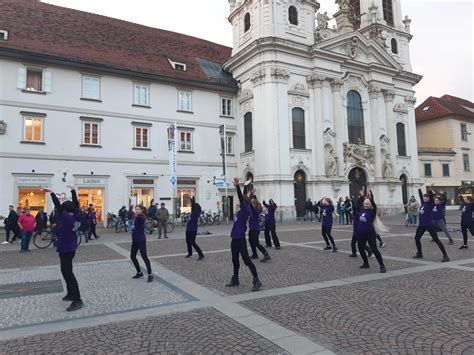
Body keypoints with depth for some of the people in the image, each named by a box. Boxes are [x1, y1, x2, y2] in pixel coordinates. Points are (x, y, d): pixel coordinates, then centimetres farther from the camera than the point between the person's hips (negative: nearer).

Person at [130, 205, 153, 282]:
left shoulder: (141, 217, -14)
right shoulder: (136, 217, 11)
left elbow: (140, 219, -39)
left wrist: (137, 215, -55)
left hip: (141, 240, -9)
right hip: (135, 240, 9)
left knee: (144, 257, -7)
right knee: (132, 256, 15)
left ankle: (150, 275, -1)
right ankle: (139, 273, 29)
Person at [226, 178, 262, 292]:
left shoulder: (246, 210, -12)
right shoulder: (240, 211, 9)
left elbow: (241, 198, -22)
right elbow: (241, 198, 21)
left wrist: (237, 186, -26)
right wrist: (237, 186, 23)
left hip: (240, 239, -10)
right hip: (235, 239, 10)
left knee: (246, 260, -8)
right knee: (235, 260, 18)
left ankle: (257, 281, -2)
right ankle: (235, 280, 30)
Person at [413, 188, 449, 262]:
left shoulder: (430, 204, -9)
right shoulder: (423, 203, 7)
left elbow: (431, 196, -25)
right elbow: (420, 195, 19)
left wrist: (429, 189, -33)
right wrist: (419, 189, 26)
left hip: (429, 225, -7)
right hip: (422, 225, 8)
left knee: (436, 239, -8)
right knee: (417, 238, 15)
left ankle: (445, 255, -4)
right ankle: (419, 253, 30)